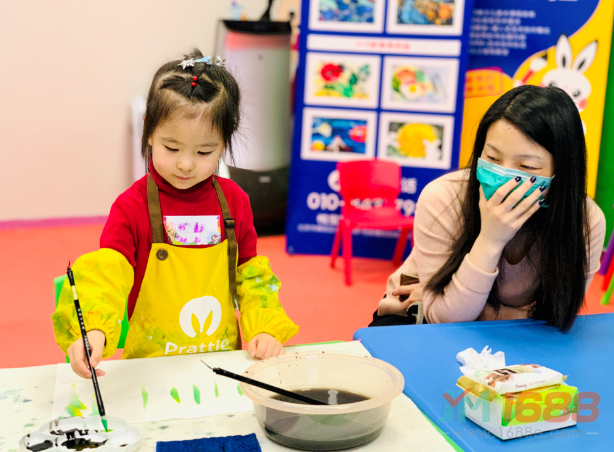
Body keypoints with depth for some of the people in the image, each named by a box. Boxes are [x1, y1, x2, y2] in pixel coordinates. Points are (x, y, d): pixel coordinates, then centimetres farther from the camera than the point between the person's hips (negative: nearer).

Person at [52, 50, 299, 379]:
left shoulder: (234, 200, 5)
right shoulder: (131, 206, -6)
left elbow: (251, 275, 13)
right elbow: (105, 272, -19)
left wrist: (265, 328, 0)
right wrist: (93, 331, -37)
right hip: (151, 364, -3)